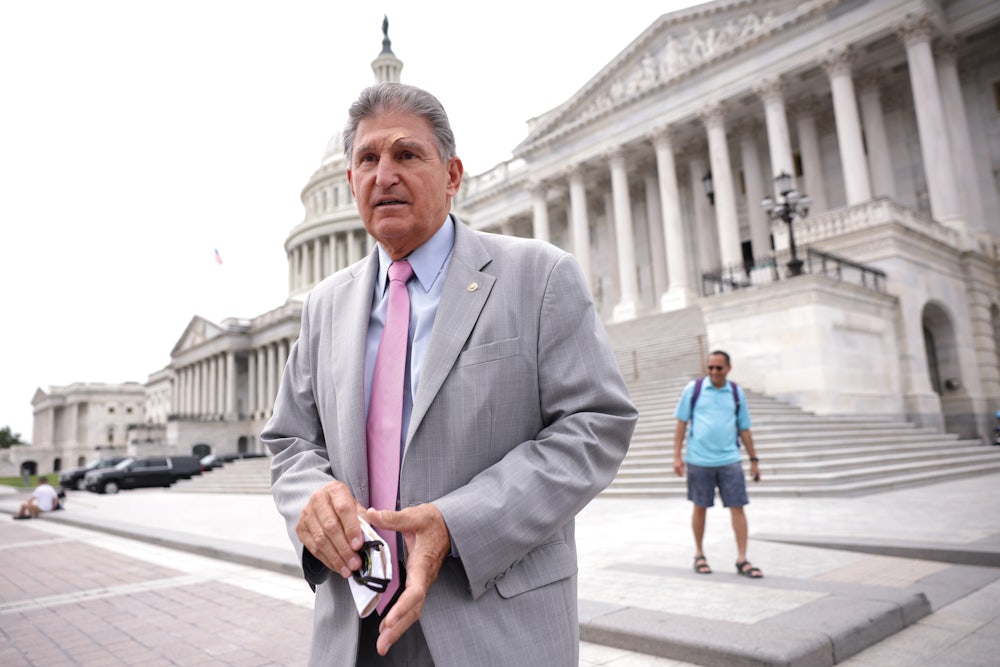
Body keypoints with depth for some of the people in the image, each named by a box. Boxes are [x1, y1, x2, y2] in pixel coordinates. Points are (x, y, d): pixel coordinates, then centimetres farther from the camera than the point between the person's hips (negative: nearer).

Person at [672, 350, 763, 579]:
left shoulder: (736, 393, 7)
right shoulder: (693, 389, 0)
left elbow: (744, 429, 13)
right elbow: (681, 423, 2)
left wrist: (754, 460, 12)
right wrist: (677, 456, -4)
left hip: (729, 459, 2)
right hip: (698, 460, -2)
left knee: (738, 508, -1)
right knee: (700, 508, 8)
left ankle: (742, 560, 8)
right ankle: (699, 555, 24)